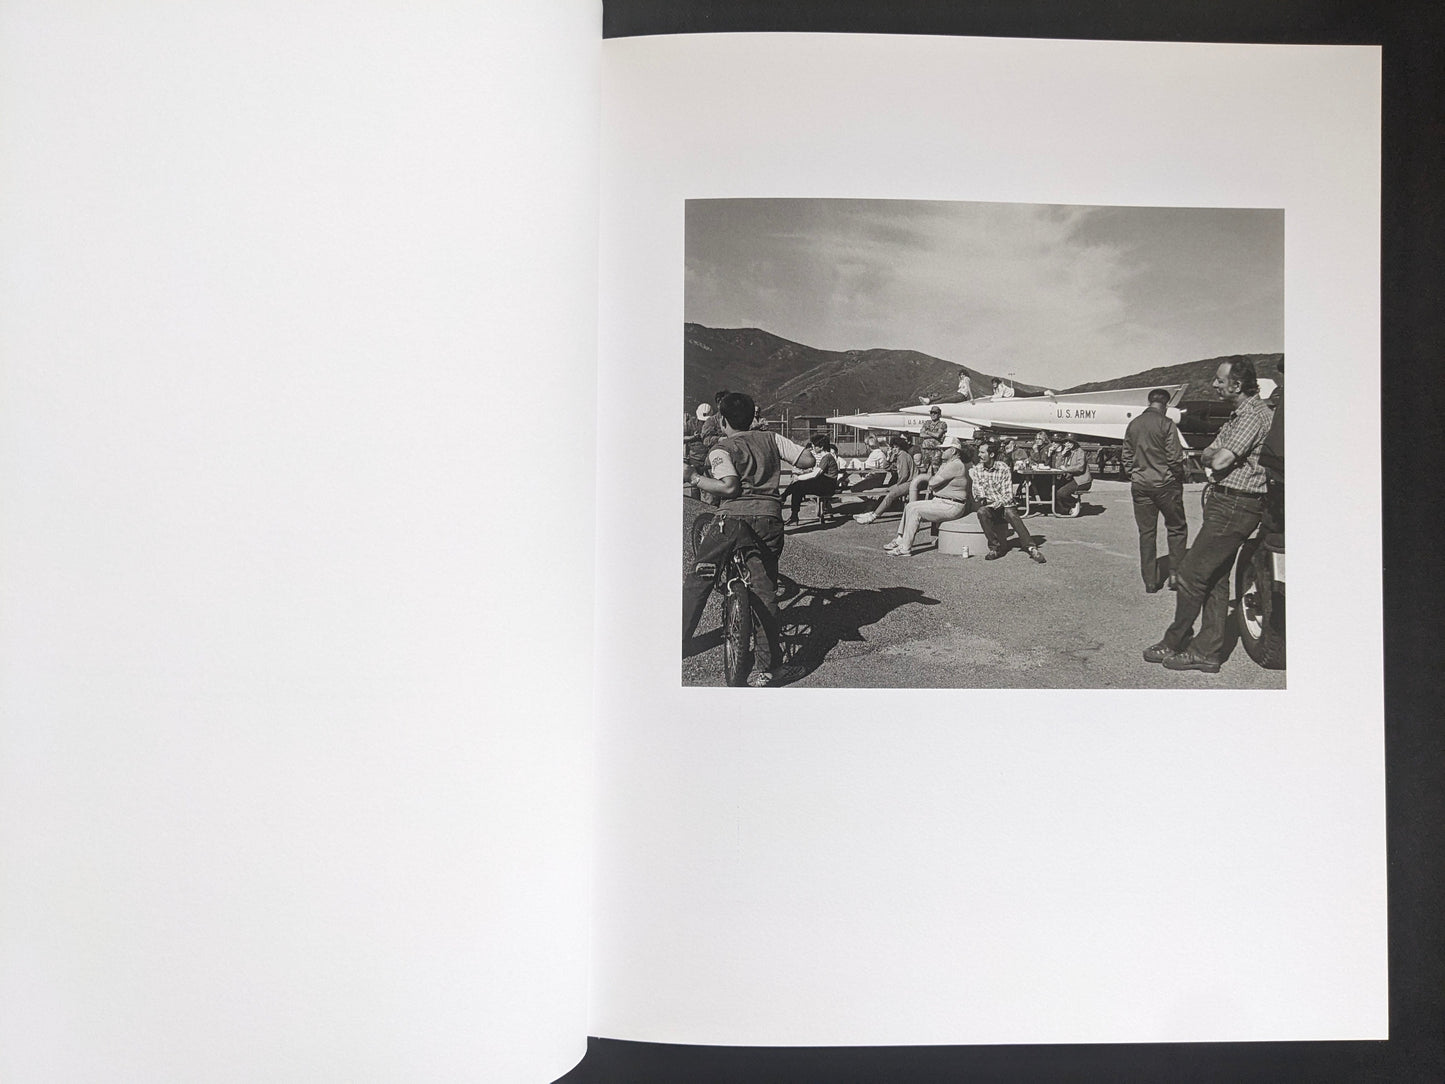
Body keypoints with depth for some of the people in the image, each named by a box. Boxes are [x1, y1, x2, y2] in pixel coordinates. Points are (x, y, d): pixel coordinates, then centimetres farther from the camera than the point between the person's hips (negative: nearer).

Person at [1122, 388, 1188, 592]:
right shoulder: (1166, 424, -10)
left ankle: (1150, 581, 10)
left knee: (1146, 532, 8)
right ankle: (1175, 574, 4)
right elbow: (1174, 458, -12)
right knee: (1177, 528, 9)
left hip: (1139, 485, 5)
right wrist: (1179, 477, 4)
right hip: (1165, 484, -4)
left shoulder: (1133, 425, 6)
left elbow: (1127, 457, 10)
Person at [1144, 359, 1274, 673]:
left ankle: (1174, 643, 5)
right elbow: (1207, 455, 17)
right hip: (1222, 502, 11)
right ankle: (1207, 652, 17)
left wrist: (1211, 454, -2)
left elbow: (1220, 461, -23)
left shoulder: (1255, 415, -16)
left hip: (1234, 506, -11)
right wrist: (1214, 455, -5)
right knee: (1215, 578, 11)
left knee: (1192, 573, -5)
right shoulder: (1238, 414, 18)